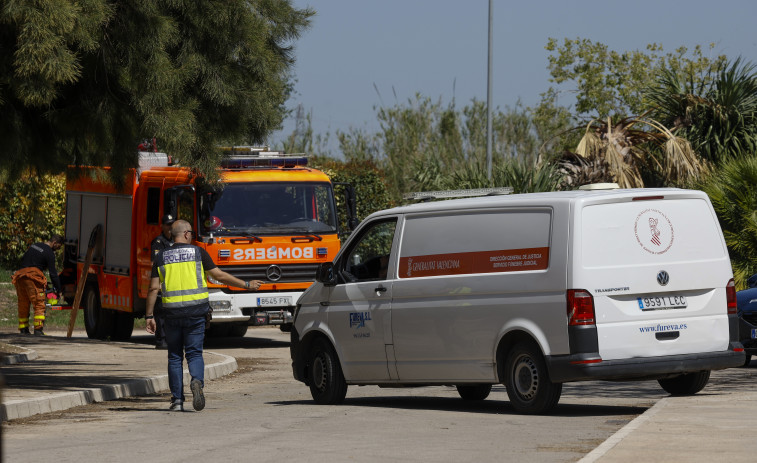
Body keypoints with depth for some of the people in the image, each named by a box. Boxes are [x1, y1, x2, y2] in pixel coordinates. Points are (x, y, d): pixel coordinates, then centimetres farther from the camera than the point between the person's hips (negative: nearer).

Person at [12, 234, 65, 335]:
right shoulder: (49, 253, -1)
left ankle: (23, 329, 13)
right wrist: (59, 291, 1)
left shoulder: (34, 246, 22)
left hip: (20, 276, 7)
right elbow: (53, 273, -3)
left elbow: (22, 260, 28)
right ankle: (38, 329, -16)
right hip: (33, 277, -7)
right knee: (39, 304, -7)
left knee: (23, 305, 12)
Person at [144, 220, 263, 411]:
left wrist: (149, 316, 6)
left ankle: (177, 400, 6)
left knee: (174, 356, 10)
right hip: (195, 311, -1)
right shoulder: (197, 252, 1)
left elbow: (154, 288, 2)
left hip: (172, 312, 1)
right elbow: (219, 275, 1)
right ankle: (197, 381, -25)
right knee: (194, 353, 5)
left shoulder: (162, 257, 6)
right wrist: (246, 285, 11)